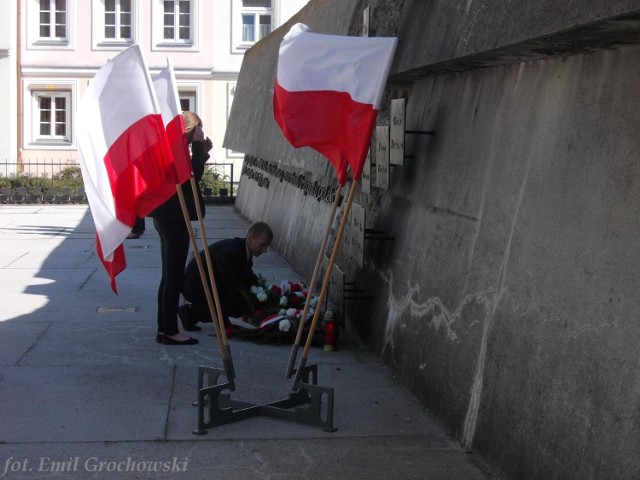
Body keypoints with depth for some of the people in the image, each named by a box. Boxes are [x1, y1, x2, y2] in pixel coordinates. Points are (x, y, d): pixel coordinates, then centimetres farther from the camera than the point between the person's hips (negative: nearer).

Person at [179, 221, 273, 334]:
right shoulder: (230, 252, -30)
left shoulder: (243, 249, 0)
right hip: (194, 285, -10)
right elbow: (233, 286, -27)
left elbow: (249, 279, 7)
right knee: (236, 307, -20)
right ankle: (191, 312, -7)